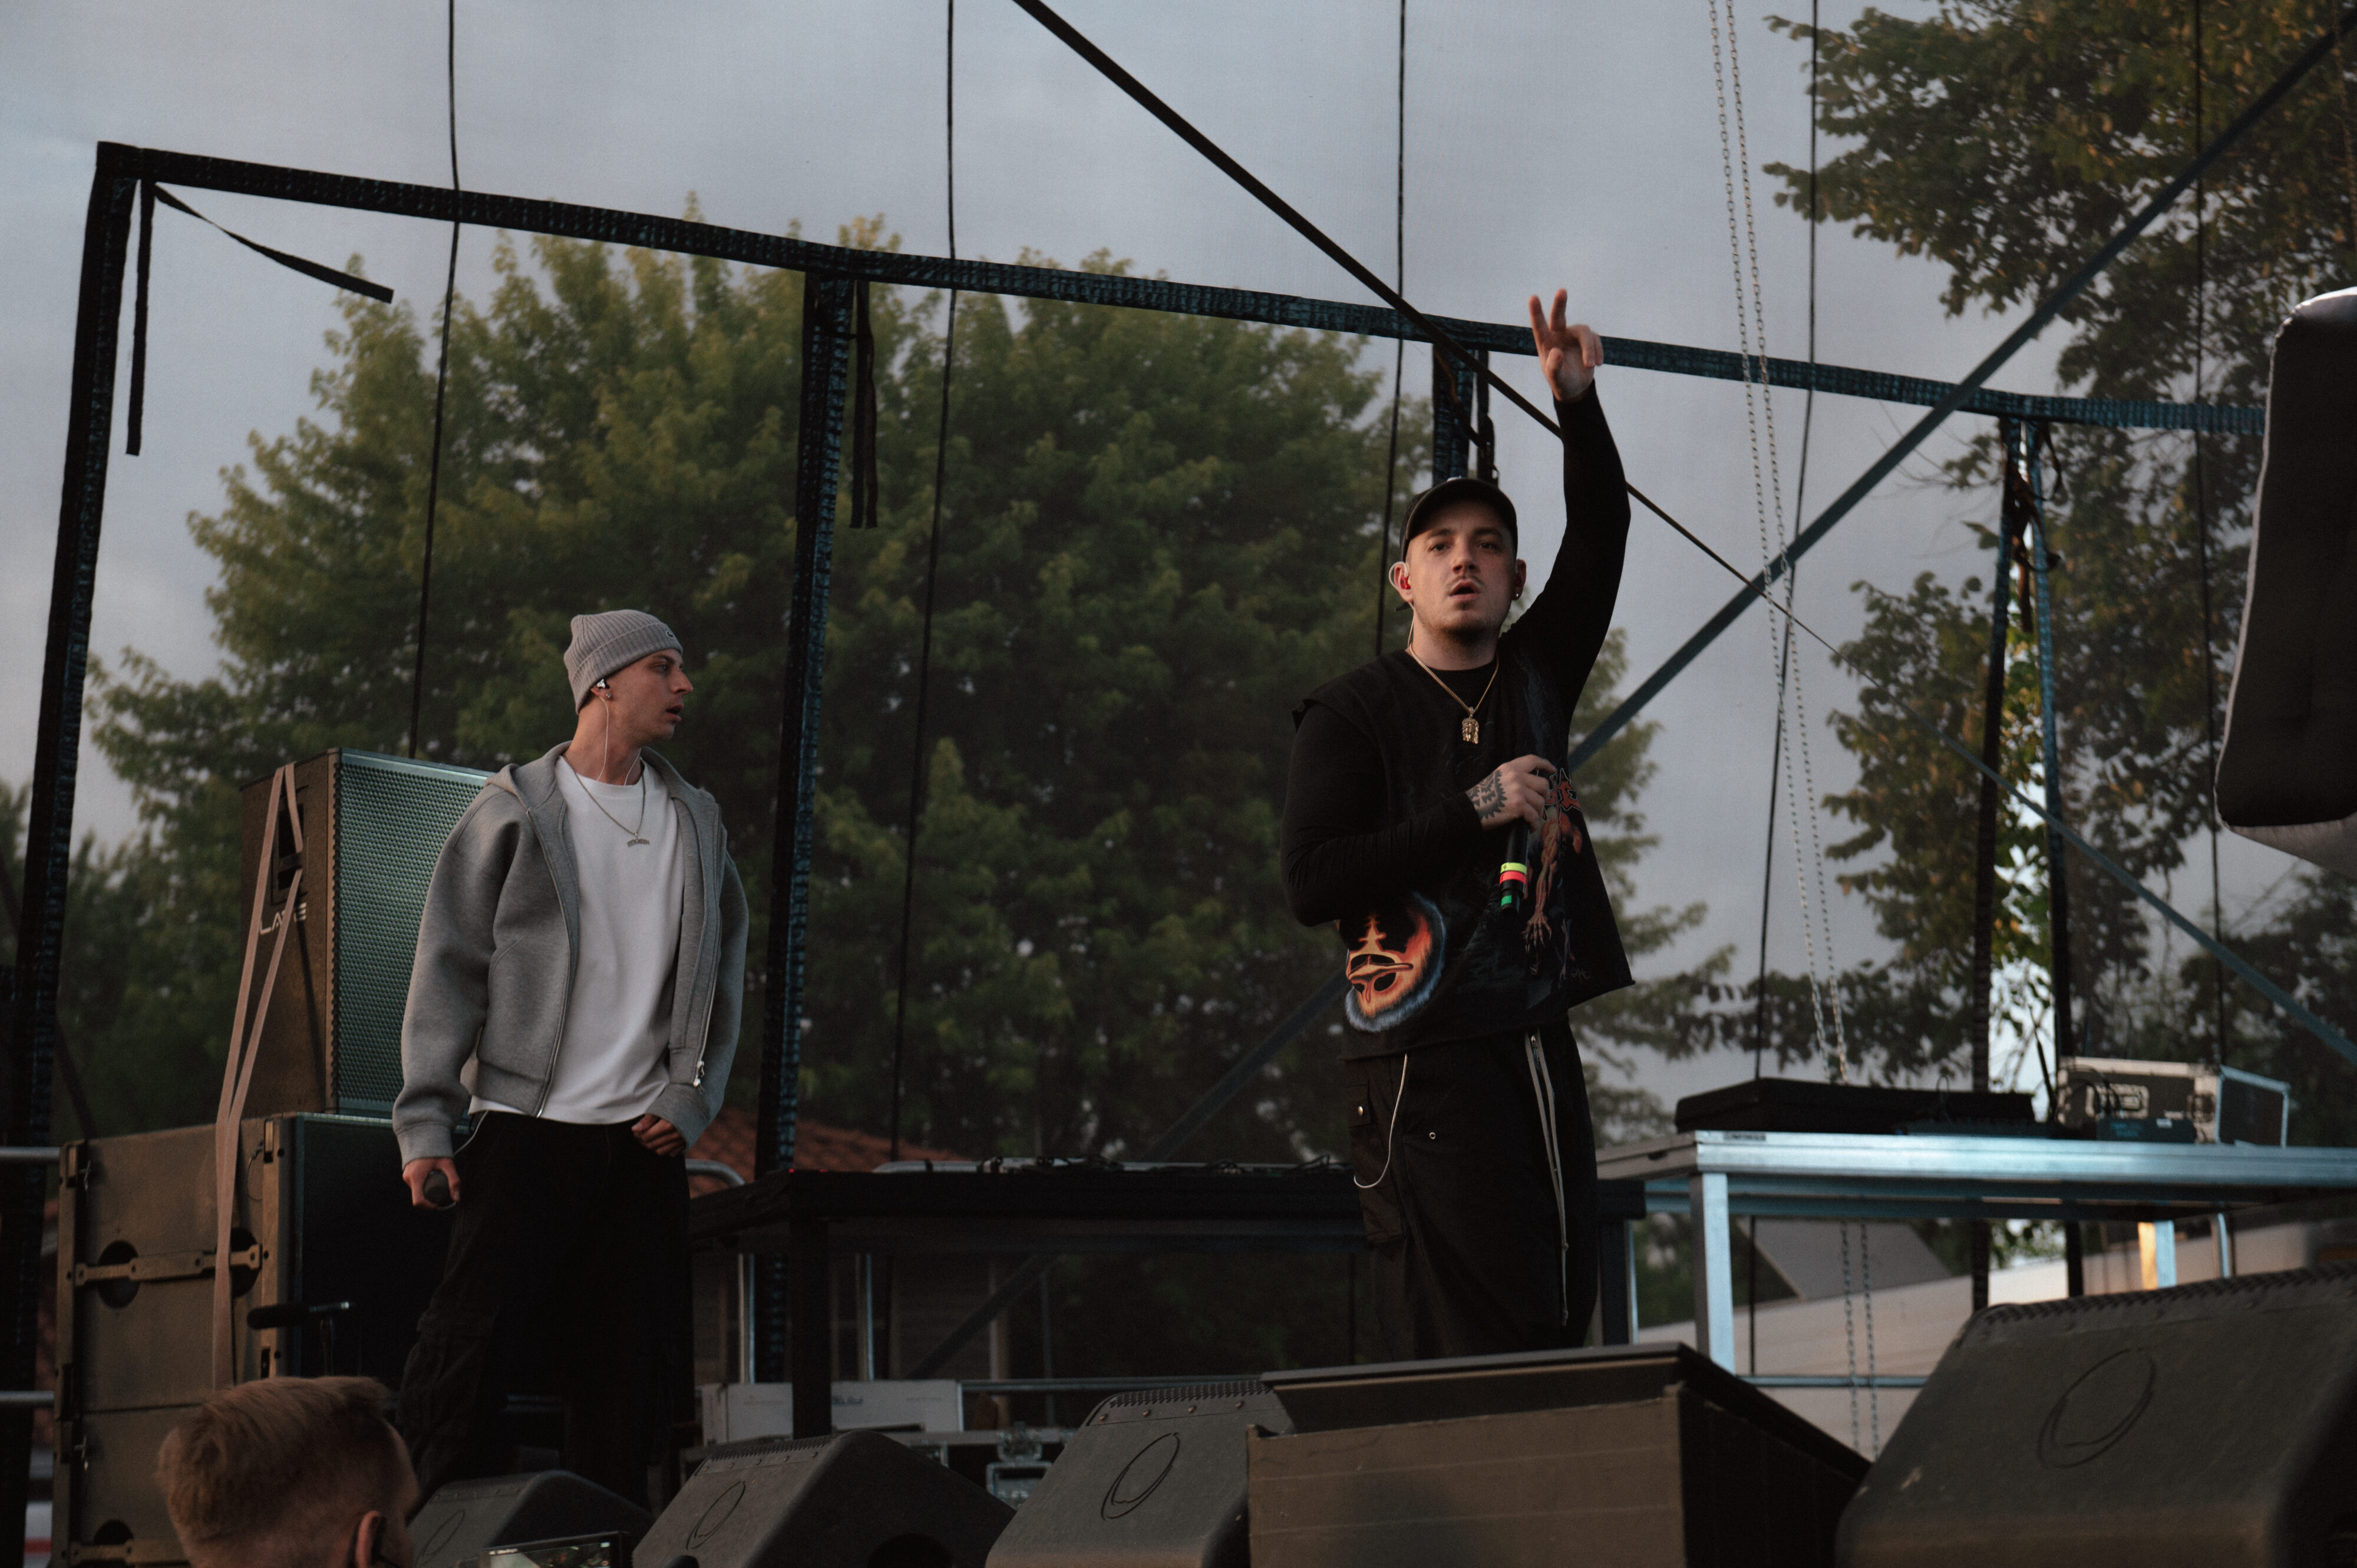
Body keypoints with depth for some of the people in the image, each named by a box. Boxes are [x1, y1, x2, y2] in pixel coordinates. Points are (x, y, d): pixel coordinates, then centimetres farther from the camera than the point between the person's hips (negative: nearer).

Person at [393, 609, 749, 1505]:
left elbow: (722, 976, 17)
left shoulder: (697, 824, 13)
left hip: (643, 1141, 4)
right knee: (472, 1353, -9)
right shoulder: (515, 814, 1)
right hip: (523, 1128, -4)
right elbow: (448, 971, -1)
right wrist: (426, 1126, -8)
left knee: (627, 1371, 4)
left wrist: (691, 1102, 3)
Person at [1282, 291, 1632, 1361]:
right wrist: (1474, 810, -11)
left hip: (1540, 1046, 6)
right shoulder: (1353, 714, 1)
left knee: (1558, 1322, 3)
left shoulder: (1534, 677, 16)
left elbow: (1599, 535, 11)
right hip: (1424, 1058, -6)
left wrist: (1578, 404, -3)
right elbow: (1312, 887, -10)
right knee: (1467, 1348, -12)